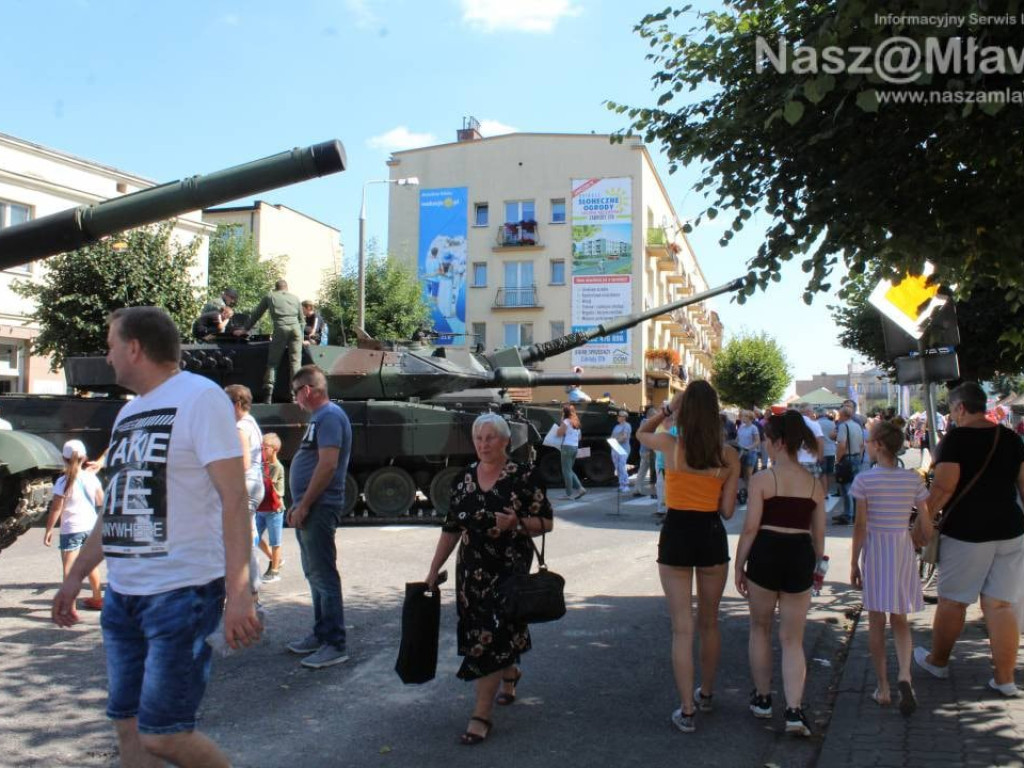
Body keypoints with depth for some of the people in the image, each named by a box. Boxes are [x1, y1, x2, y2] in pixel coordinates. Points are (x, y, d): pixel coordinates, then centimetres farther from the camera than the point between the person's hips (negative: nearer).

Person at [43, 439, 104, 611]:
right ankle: (97, 599, 35)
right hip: (91, 526, 5)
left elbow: (56, 509, -12)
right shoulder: (91, 477, -1)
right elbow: (101, 501, 7)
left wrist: (49, 530, -4)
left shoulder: (63, 482, -13)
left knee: (70, 569, -5)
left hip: (71, 529, -5)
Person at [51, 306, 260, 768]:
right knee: (128, 725, 12)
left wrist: (238, 592, -24)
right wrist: (76, 576, 26)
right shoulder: (128, 413, 16)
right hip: (123, 593, 8)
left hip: (182, 593, -8)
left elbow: (233, 499, -18)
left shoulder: (199, 397, -10)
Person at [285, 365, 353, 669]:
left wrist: (304, 505, -21)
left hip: (319, 508, -11)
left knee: (323, 576, -7)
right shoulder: (319, 417, 17)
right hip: (309, 509, 11)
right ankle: (321, 635, 26)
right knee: (315, 574, 16)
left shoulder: (329, 416, -14)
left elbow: (328, 464, -23)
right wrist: (298, 505, 18)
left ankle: (335, 644, -1)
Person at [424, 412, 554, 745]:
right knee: (480, 631, 14)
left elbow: (546, 522, -5)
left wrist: (517, 524, -23)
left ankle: (481, 715, 2)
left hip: (509, 568, -5)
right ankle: (510, 673, 45)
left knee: (490, 636, -8)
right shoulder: (464, 480, 5)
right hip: (471, 570, 5)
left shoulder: (523, 477, -8)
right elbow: (451, 528, 11)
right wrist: (433, 571, 10)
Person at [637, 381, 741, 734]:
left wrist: (667, 408, 7)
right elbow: (728, 510, -1)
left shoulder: (671, 445, -10)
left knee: (682, 627, 4)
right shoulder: (729, 455, -5)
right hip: (711, 536, 2)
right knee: (709, 622, 20)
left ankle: (687, 711, 6)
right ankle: (705, 693, 37)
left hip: (676, 535, -2)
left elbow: (641, 432, 13)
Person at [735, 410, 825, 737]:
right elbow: (819, 533, 8)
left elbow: (750, 528, -11)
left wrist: (739, 566, -1)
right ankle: (794, 710, -1)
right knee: (793, 639, 10)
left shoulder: (762, 479, -10)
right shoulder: (815, 483, 4)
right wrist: (816, 566, 21)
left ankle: (762, 698, 29)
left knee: (760, 628, 19)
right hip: (801, 556, 3)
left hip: (766, 554, -3)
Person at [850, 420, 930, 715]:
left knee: (876, 621, 9)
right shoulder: (913, 479, -2)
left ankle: (883, 688, 13)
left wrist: (854, 563, -1)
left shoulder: (865, 480, -11)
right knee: (900, 619, 15)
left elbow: (860, 525, -10)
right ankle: (904, 675, -6)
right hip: (904, 549, 3)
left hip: (875, 549, -3)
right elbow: (926, 522, 1)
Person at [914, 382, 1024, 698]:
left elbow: (944, 488, -18)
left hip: (967, 533, -5)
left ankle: (938, 661, 27)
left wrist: (923, 519, -10)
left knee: (953, 601, 10)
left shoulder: (956, 438, -11)